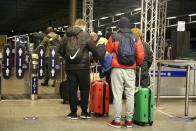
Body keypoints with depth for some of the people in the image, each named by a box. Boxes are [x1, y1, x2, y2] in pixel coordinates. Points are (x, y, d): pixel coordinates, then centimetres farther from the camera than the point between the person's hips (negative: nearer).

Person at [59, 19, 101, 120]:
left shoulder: (67, 36, 7)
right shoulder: (85, 35, -5)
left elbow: (61, 51, 11)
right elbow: (94, 49, -4)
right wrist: (100, 58, 11)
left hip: (70, 67, 4)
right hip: (83, 66, -3)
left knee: (72, 89, 7)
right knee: (84, 88, 9)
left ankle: (73, 112, 11)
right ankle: (84, 111, 11)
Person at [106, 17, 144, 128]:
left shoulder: (114, 38, -2)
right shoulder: (136, 39, 1)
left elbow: (108, 53, 5)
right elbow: (141, 56, 1)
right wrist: (137, 64, 21)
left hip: (117, 69, -1)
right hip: (130, 70, 2)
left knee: (117, 95, 3)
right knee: (130, 95, 9)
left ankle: (117, 121, 6)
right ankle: (129, 120, 15)